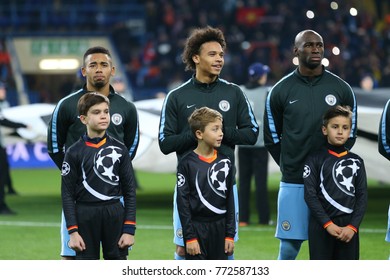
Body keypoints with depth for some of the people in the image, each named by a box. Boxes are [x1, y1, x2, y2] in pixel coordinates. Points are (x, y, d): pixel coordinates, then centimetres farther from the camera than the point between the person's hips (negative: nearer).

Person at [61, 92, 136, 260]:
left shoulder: (119, 149, 4)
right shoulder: (74, 152, -1)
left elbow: (129, 190, 5)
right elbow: (67, 194, 0)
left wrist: (129, 229, -2)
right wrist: (72, 231, -7)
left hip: (115, 214, 1)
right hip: (85, 215, -1)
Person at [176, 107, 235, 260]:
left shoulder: (225, 162, 6)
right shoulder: (187, 163, -7)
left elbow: (229, 200, 9)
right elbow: (182, 202, -8)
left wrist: (230, 234, 5)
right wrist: (189, 237, -11)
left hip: (220, 228, 4)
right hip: (196, 228, -4)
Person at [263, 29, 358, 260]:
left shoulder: (341, 89, 5)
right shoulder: (281, 91, 3)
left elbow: (350, 135, 12)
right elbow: (272, 138, 10)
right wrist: (290, 166, 6)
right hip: (293, 182, -1)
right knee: (289, 247, -1)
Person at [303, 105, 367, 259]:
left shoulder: (357, 162, 11)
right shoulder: (315, 159, 2)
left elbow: (362, 196, 5)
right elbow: (310, 194, -4)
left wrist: (353, 226, -8)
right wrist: (327, 223, -13)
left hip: (348, 227, 3)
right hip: (321, 226, -3)